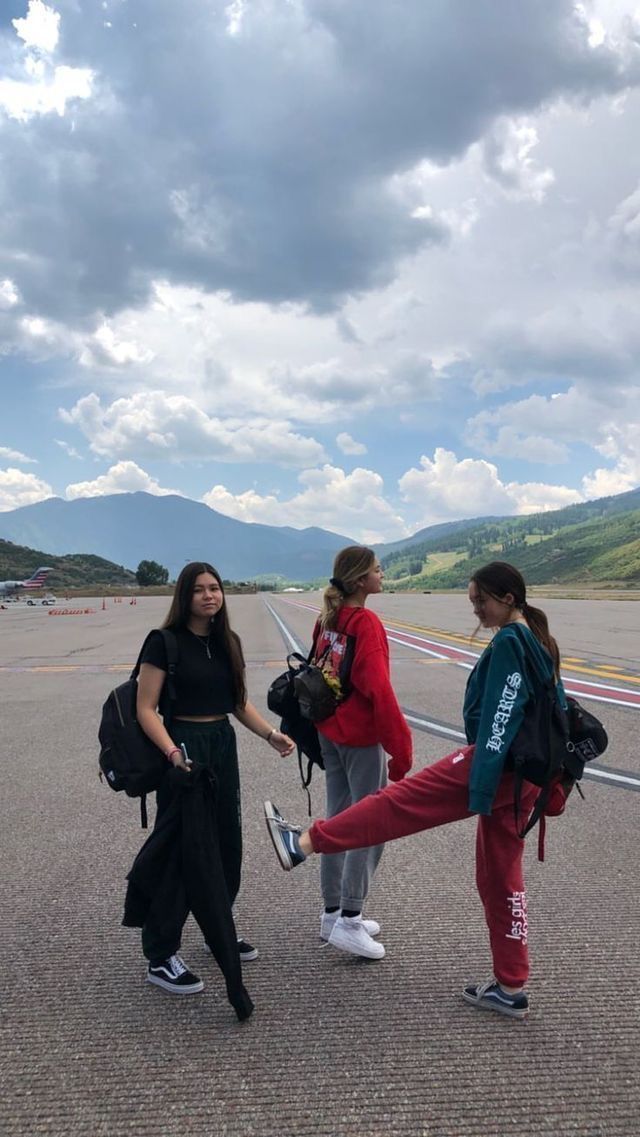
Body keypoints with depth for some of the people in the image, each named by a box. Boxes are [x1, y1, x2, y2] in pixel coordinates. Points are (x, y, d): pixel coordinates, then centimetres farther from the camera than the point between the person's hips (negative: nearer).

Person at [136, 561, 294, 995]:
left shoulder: (228, 641, 7)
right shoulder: (165, 642, -12)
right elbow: (146, 709, -14)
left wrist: (271, 735, 1)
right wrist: (173, 752, -26)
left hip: (223, 746, 7)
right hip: (184, 746, -7)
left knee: (227, 845, 14)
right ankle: (161, 958, 10)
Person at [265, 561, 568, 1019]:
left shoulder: (509, 642, -15)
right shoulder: (538, 641, 14)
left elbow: (499, 722, -21)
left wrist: (481, 788, -22)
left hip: (498, 765, -9)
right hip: (526, 774, 9)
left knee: (400, 801, -5)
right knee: (501, 876, 13)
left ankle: (306, 842, 0)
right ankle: (511, 988, 19)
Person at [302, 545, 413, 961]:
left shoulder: (329, 619, 6)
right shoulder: (366, 624, -18)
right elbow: (379, 690, -22)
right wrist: (401, 748, -18)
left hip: (330, 733, 8)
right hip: (361, 738, -8)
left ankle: (333, 913, 26)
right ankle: (348, 923, 5)